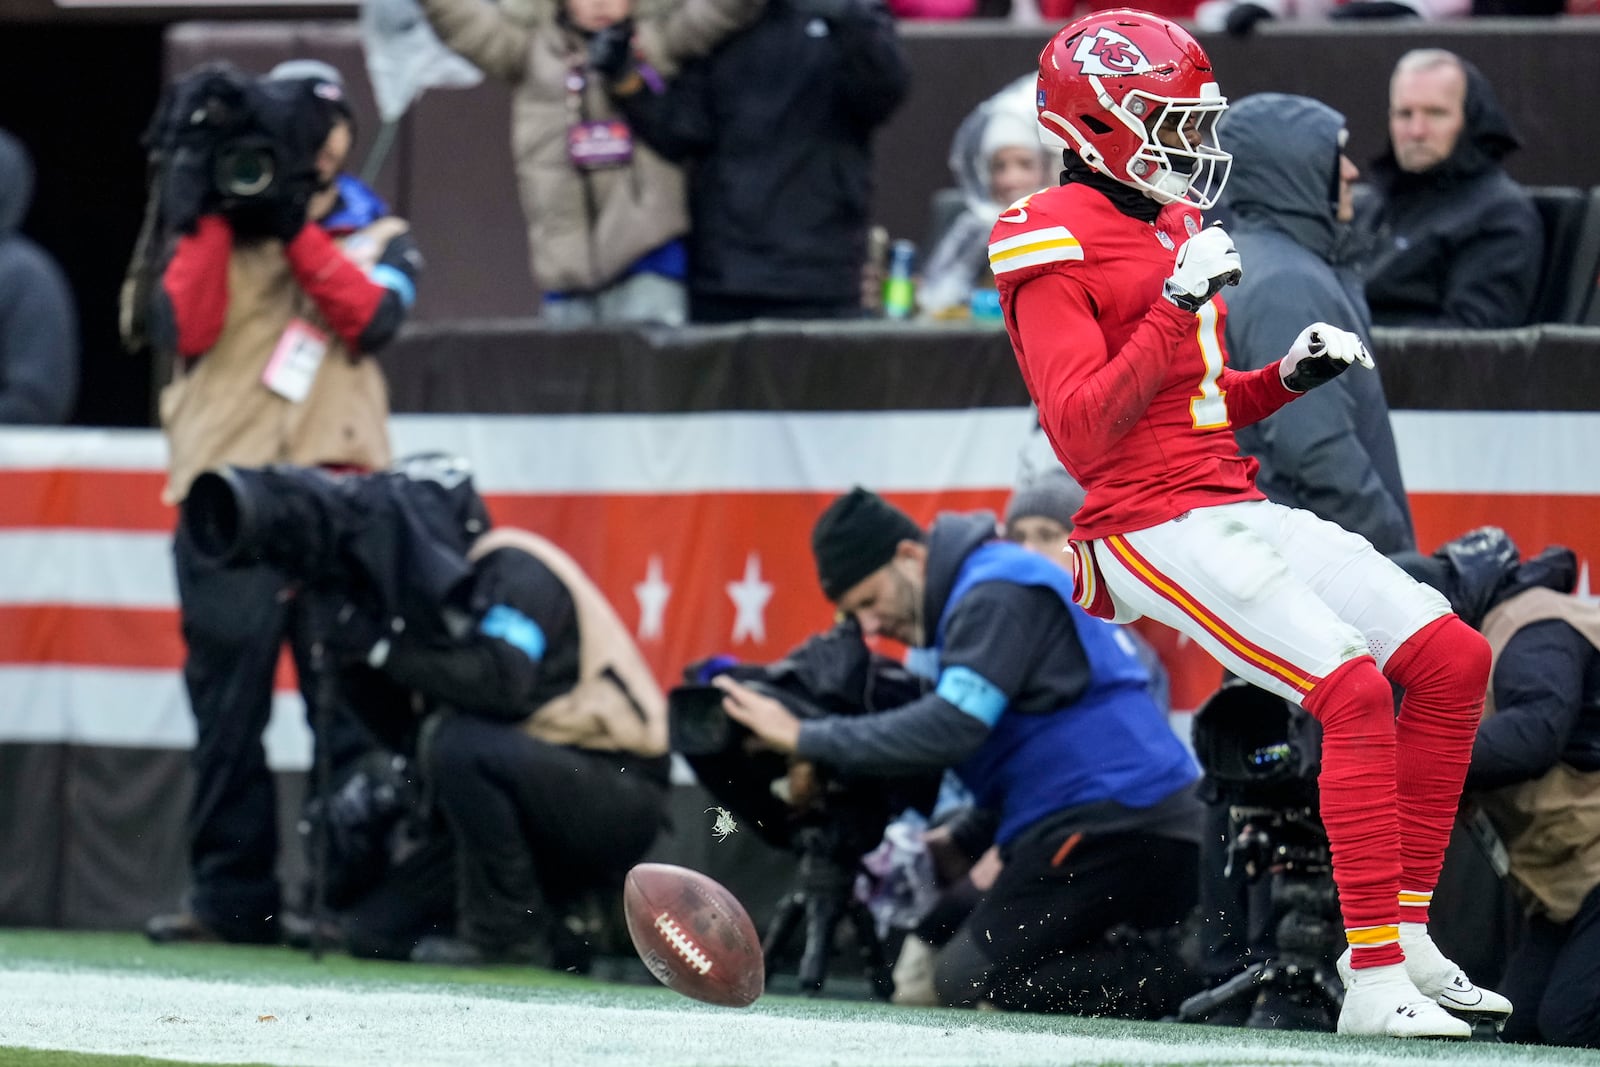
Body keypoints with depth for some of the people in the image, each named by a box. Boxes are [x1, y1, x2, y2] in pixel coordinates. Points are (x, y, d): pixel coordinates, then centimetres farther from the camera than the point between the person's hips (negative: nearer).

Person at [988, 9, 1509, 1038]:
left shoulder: (1174, 227, 19)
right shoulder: (1054, 246, -9)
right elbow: (1081, 434, -19)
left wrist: (1290, 375, 8)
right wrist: (1174, 310, -24)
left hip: (1236, 506, 9)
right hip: (1155, 527, -9)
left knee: (1453, 660, 0)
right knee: (1353, 689, -24)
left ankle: (1403, 935, 4)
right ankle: (1373, 984, -24)